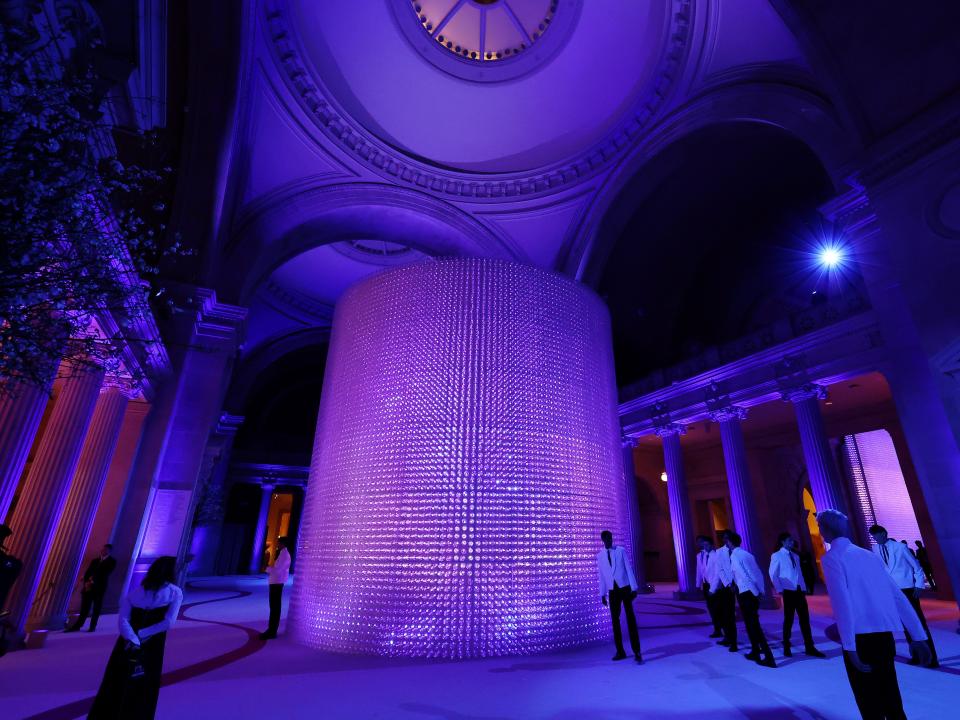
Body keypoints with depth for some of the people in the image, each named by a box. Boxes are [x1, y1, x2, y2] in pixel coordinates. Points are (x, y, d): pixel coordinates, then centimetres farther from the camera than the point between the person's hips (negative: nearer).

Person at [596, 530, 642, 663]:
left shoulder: (621, 551, -3)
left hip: (625, 588, -3)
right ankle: (620, 651, 18)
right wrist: (603, 594, 7)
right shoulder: (600, 555, 4)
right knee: (615, 620, 7)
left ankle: (637, 652, 5)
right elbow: (601, 576, 8)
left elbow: (629, 569, -4)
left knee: (631, 619, -1)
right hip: (612, 591, 3)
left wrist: (634, 588, -9)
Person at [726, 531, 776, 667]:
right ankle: (755, 652, 32)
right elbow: (759, 573, 11)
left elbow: (744, 576, -20)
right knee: (753, 624, 21)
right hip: (754, 592, 9)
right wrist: (760, 591, 11)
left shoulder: (734, 556, -13)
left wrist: (755, 593, -13)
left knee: (752, 626, 0)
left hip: (745, 593, -9)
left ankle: (768, 658, -2)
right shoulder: (747, 554, 12)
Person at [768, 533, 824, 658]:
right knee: (789, 619, 3)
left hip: (799, 590, 5)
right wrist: (780, 590, -9)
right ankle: (786, 648, 16)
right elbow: (773, 574, -5)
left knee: (805, 618, 4)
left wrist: (804, 587, 5)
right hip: (789, 591, -5)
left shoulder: (795, 556, 16)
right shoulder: (777, 556, -3)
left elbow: (799, 573, 16)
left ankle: (809, 647, 13)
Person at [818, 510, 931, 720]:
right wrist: (917, 635, 15)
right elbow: (897, 596, 12)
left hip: (861, 638, -7)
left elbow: (842, 602, -16)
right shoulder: (869, 555, 14)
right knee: (890, 699, 20)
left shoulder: (831, 558, -7)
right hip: (885, 634, 7)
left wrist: (849, 647, -15)